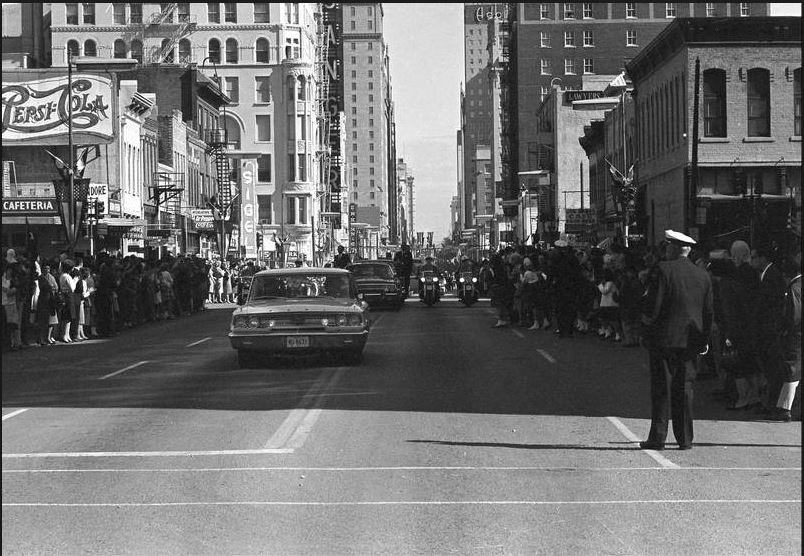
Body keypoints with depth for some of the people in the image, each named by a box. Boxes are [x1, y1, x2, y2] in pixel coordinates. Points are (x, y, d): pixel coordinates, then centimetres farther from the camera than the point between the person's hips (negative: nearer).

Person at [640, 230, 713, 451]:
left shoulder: (664, 269, -9)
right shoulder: (703, 275, 6)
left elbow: (657, 303, -14)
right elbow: (708, 311, 8)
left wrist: (649, 319, 5)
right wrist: (703, 339, 16)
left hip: (664, 337, -4)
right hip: (690, 340, 4)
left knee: (660, 388, 1)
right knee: (684, 388, 9)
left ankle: (657, 437, 1)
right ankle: (684, 438, 8)